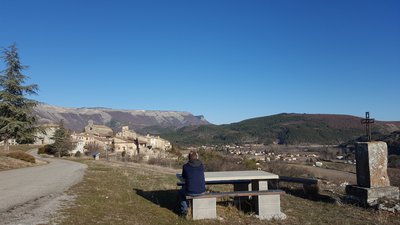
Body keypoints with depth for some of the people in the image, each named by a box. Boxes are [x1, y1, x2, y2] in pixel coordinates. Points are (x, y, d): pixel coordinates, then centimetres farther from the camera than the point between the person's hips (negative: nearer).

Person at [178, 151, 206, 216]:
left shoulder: (185, 166, -8)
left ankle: (184, 210, 27)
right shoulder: (201, 165, -1)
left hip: (190, 192, -2)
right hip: (202, 191, 3)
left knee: (181, 192, 29)